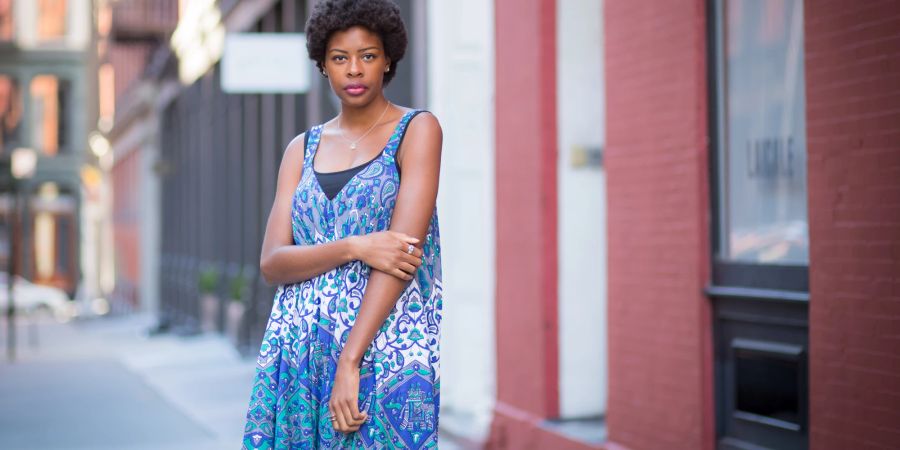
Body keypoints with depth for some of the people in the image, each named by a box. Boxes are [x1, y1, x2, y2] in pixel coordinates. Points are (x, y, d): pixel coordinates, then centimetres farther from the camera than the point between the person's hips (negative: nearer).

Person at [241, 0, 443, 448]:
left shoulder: (417, 130, -1)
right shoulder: (302, 149, 13)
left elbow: (405, 247, -12)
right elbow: (271, 263, 3)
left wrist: (350, 363, -18)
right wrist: (355, 248, -15)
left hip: (383, 357, -4)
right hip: (298, 357, 4)